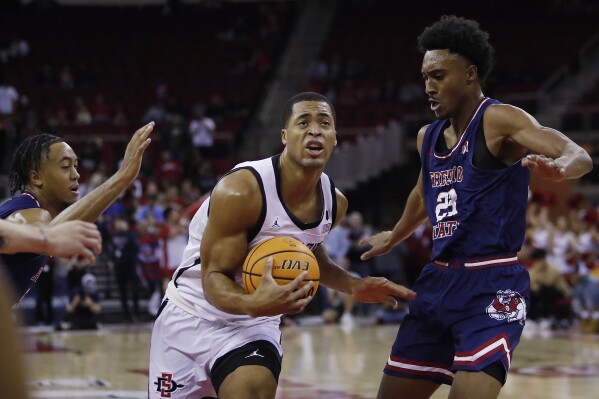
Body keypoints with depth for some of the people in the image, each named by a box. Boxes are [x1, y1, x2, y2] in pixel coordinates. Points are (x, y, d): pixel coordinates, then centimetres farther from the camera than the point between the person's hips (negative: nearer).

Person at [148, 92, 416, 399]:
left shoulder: (335, 203, -3)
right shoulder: (240, 190, -24)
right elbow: (214, 277, -22)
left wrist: (354, 287, 5)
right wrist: (251, 303, -42)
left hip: (255, 321, 3)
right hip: (190, 317, -3)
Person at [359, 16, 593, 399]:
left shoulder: (499, 120, -11)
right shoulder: (428, 137, 11)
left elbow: (579, 156, -26)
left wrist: (558, 167, -50)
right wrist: (394, 238, 49)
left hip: (492, 285, -8)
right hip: (438, 281, 8)